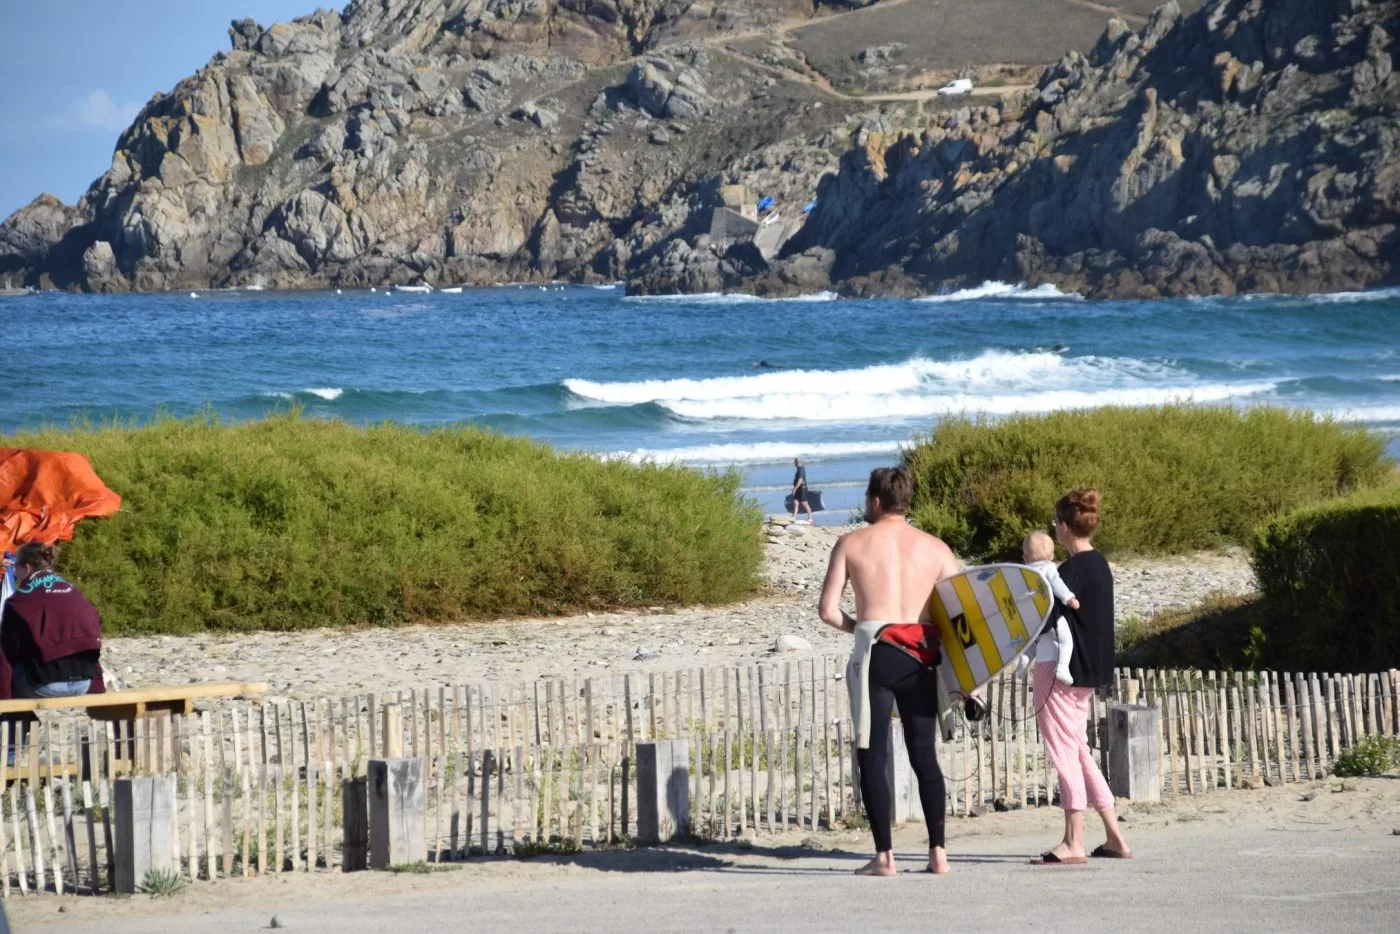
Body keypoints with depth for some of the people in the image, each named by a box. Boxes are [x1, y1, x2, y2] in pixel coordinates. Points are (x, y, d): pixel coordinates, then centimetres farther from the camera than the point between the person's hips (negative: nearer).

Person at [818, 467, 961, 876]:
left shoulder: (852, 544, 2)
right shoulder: (935, 548, 9)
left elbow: (827, 609, -2)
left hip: (876, 653, -3)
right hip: (920, 657, 3)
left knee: (873, 755, 1)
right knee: (925, 755, 10)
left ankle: (884, 855, -5)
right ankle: (938, 852, 5)